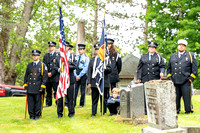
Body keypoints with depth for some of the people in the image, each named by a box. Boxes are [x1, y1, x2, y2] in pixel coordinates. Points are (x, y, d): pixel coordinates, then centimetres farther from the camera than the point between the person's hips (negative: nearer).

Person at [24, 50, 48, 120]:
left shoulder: (42, 65, 2)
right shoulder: (29, 65, 14)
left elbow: (45, 77, -3)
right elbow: (26, 75, 19)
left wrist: (42, 86, -10)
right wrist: (25, 84, 10)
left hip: (38, 88, -3)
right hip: (30, 87, 4)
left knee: (38, 102, 0)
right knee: (30, 102, 4)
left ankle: (37, 115, 10)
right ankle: (31, 115, 12)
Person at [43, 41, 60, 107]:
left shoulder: (57, 55, 2)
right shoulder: (46, 56, 16)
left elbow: (58, 66, -6)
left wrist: (52, 73, -12)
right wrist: (47, 73, -4)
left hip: (55, 76, -4)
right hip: (47, 76, 4)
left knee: (56, 90, -5)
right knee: (48, 90, 7)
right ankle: (48, 103, 14)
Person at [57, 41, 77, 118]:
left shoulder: (72, 56, 8)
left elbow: (74, 66, -4)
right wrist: (59, 69, -13)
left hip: (69, 79, -1)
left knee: (70, 97, 1)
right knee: (60, 97, 1)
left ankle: (71, 113, 11)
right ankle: (59, 113, 9)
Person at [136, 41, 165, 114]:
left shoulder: (159, 57, 13)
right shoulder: (143, 57, 17)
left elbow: (162, 66, 8)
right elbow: (139, 68, 14)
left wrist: (161, 72, -14)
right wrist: (139, 78, 5)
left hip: (155, 79, -1)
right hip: (145, 79, 1)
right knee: (145, 94, -4)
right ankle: (146, 110, -1)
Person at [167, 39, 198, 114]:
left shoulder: (191, 56, 10)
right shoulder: (172, 56, 18)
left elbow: (195, 69, 5)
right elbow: (169, 69, 22)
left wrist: (191, 78, -4)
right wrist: (169, 77, 9)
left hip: (185, 81, -3)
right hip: (174, 81, 3)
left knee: (187, 96, -3)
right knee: (175, 97, 3)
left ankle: (189, 111, 9)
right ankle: (176, 110, 14)